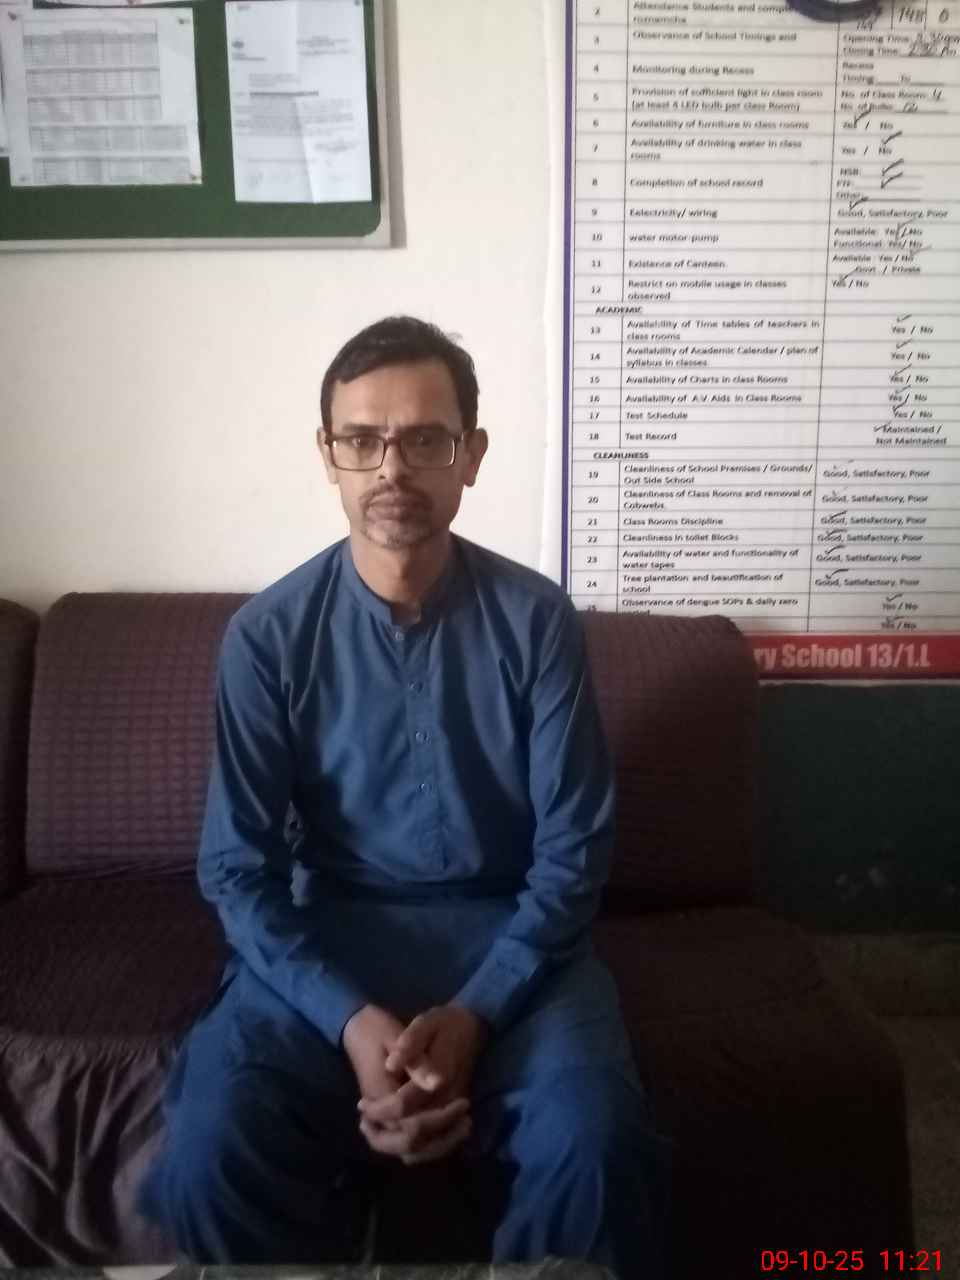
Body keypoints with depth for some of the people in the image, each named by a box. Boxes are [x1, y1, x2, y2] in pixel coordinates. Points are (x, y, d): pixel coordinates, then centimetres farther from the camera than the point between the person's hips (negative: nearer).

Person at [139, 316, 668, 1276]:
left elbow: (574, 850, -5)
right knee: (209, 1157, -25)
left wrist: (473, 1014, -19)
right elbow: (237, 867, -6)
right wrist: (352, 1019, -21)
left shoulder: (535, 619, -6)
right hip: (325, 936, 0)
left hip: (507, 933, 1)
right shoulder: (267, 635, -6)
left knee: (598, 1146, -26)